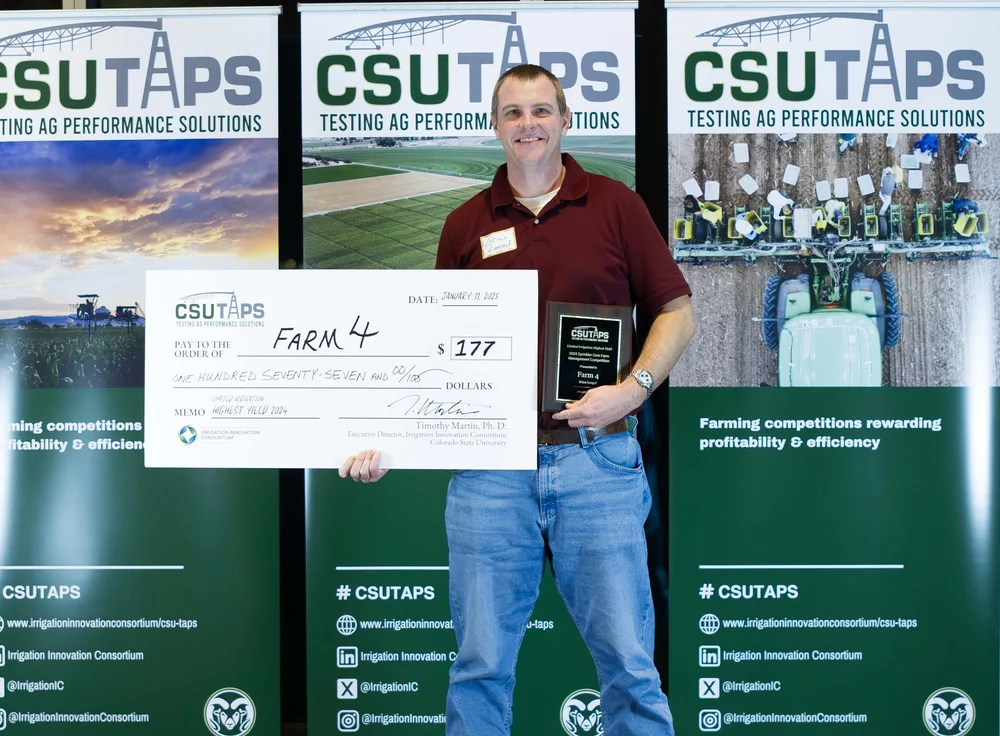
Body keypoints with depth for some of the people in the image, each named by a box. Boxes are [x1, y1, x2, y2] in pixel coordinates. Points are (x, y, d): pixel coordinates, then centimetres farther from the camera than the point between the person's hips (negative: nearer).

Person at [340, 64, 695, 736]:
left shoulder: (615, 206, 5)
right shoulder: (465, 225, 10)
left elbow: (678, 312, 6)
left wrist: (632, 389, -10)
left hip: (597, 460, -1)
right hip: (490, 470, 2)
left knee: (627, 659, 5)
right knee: (481, 662, 9)